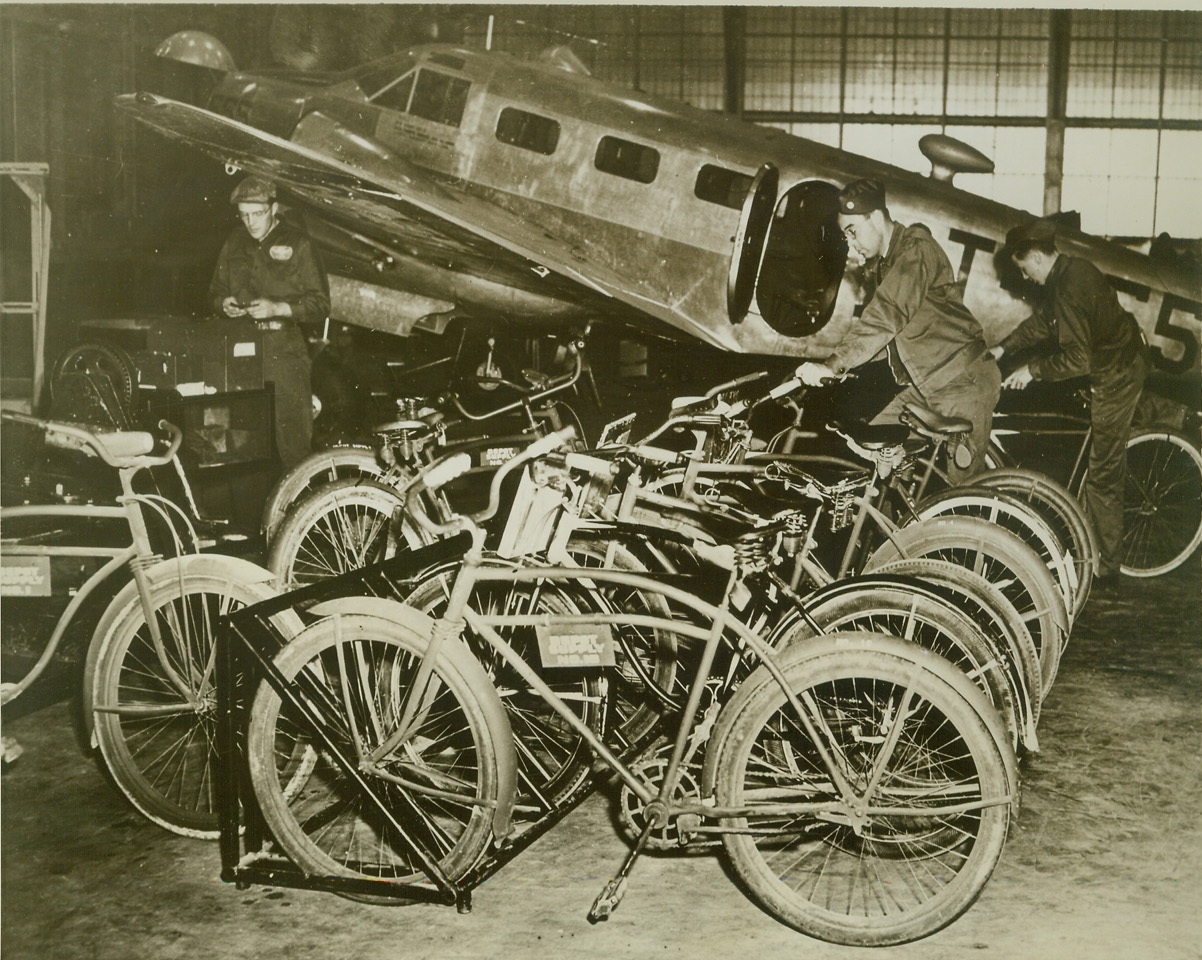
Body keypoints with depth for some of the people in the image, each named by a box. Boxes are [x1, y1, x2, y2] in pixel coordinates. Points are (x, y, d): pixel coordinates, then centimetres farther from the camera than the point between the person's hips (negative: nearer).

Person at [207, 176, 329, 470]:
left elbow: (321, 304, -5)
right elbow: (215, 292, 25)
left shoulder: (297, 244, 0)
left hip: (285, 354, -4)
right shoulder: (234, 244, 15)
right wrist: (224, 303, 1)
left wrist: (278, 308, -18)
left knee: (292, 434, -7)